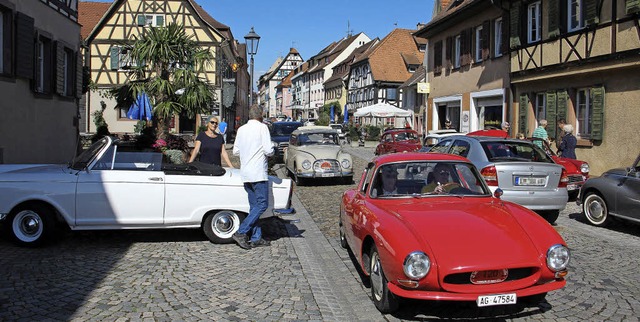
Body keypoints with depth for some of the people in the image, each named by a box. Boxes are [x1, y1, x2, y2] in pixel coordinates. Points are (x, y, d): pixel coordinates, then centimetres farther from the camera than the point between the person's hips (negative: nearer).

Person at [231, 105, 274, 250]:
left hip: (245, 173, 7)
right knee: (262, 205, -3)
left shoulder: (241, 129, 10)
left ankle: (256, 238, 12)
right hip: (258, 173, -7)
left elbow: (235, 151, 13)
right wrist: (271, 151, 8)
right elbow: (268, 150, -13)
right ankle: (241, 232, -11)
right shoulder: (262, 127, -8)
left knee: (254, 205, 12)